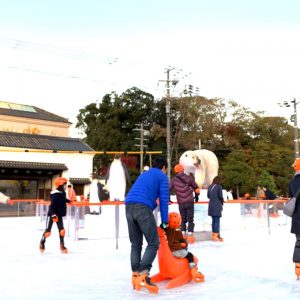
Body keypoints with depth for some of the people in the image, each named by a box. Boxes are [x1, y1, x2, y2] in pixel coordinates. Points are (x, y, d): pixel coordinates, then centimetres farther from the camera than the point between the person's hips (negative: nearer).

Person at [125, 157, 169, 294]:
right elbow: (163, 199, 5)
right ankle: (143, 276, -18)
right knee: (153, 244, -3)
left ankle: (135, 275, 6)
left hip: (129, 207, 7)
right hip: (143, 208, -7)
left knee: (136, 244, 15)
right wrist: (164, 221, 8)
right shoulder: (162, 176, 13)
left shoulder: (143, 174, 33)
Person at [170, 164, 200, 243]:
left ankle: (183, 236, 10)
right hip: (190, 202, -1)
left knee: (183, 219, 15)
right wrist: (196, 196, 20)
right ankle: (190, 235, -4)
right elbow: (197, 189, 4)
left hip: (181, 203, 1)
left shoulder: (173, 180, 1)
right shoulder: (189, 178, 0)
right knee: (190, 219, 6)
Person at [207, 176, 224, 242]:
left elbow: (208, 196, 9)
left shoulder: (210, 187, 7)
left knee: (213, 221, 13)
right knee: (217, 221, -2)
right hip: (217, 206, -6)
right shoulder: (219, 186, -9)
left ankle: (213, 235, 19)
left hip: (211, 206, 6)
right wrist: (222, 201, 10)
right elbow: (220, 196, -9)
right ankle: (216, 235, -3)